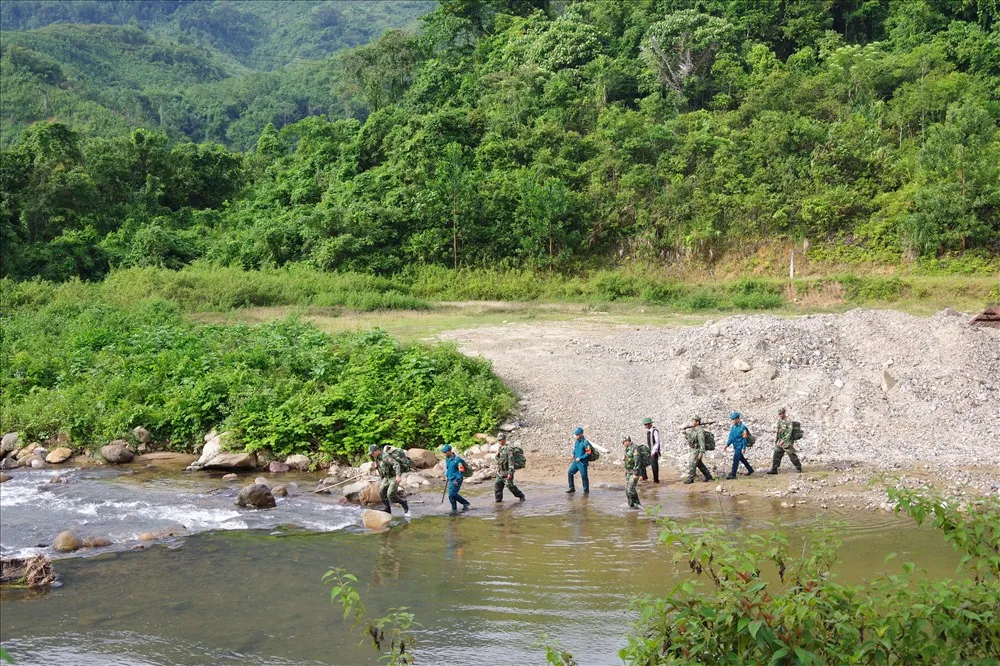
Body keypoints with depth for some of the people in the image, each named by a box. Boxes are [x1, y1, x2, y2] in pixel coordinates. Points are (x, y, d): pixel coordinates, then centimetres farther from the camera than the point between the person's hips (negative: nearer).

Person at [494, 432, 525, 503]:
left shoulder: (508, 449, -17)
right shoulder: (500, 448, 10)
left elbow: (511, 461, -20)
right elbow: (498, 459, 23)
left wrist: (510, 473, -23)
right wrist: (497, 455, -1)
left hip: (506, 472, -8)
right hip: (500, 473, 8)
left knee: (510, 486, 2)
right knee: (497, 485, 2)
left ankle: (521, 496, 19)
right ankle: (498, 499, 9)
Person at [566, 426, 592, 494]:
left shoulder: (585, 442, -16)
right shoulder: (576, 441, 7)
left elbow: (588, 454, -16)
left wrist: (580, 458, -18)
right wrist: (573, 454, 2)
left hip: (582, 462, -8)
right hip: (576, 461, 8)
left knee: (584, 476, -3)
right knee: (570, 473, 9)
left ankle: (586, 491, 10)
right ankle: (572, 488, 21)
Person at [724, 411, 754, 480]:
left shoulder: (742, 427, -17)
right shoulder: (733, 427, 7)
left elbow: (744, 438, -15)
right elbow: (731, 436, 14)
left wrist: (743, 448, -17)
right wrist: (727, 444, 4)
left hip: (740, 446, -9)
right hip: (735, 446, 9)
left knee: (735, 459, -11)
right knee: (741, 458, 20)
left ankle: (733, 474, -8)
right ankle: (750, 469, 35)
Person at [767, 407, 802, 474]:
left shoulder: (788, 422, -17)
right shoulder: (779, 421, 9)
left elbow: (789, 433, -23)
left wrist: (783, 441, -28)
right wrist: (776, 439, 19)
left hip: (787, 442, -8)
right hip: (780, 442, 8)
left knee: (792, 456, 3)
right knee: (776, 455, 2)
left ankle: (798, 468, 17)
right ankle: (773, 469, 3)